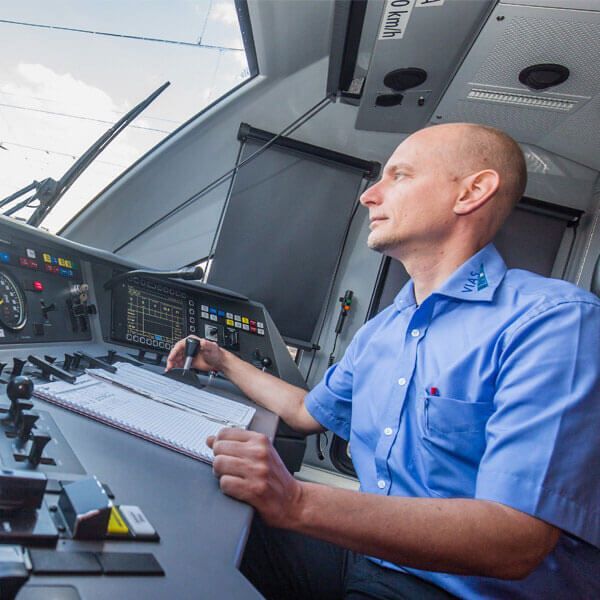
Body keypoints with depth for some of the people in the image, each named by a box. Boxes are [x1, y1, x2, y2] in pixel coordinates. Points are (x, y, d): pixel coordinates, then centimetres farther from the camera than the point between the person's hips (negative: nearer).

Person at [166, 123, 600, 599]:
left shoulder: (555, 322, -19)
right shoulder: (379, 331, 8)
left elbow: (514, 544, -28)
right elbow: (310, 412, 24)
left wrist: (296, 502, -36)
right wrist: (224, 362, 26)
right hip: (368, 554, 7)